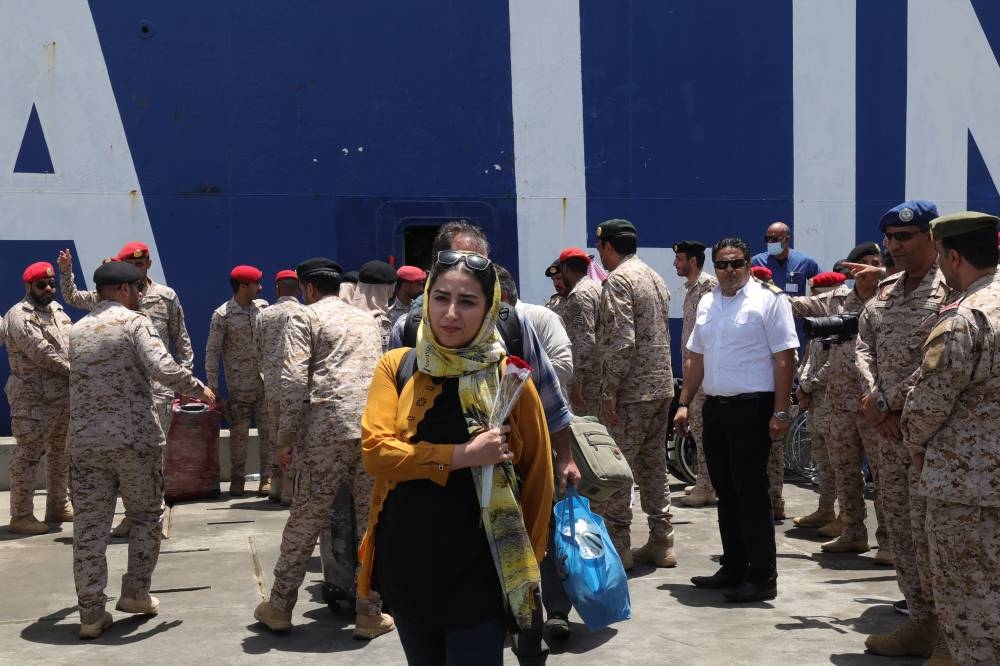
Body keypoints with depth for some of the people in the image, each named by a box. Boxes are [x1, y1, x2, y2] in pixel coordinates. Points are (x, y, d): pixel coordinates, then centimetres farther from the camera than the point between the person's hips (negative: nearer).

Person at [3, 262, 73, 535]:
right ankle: (20, 516, 1)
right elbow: (41, 353, -19)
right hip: (34, 399, -9)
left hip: (65, 396, 9)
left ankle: (57, 506, 27)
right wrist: (73, 371, -12)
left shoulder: (57, 310, 14)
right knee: (28, 456, -4)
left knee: (61, 452, 15)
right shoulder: (19, 315, -12)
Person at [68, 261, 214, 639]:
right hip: (135, 438, -4)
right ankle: (135, 592, 15)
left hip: (85, 440, 5)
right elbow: (163, 368, -19)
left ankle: (91, 613, 5)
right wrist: (198, 389, -3)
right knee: (146, 516, 14)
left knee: (90, 526, 4)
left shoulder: (77, 331, 14)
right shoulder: (134, 322, -5)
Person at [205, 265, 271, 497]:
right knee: (239, 433, 2)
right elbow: (212, 350, -4)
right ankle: (237, 478, 14)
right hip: (239, 385, -3)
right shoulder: (222, 315, -7)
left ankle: (267, 476, 10)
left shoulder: (263, 306, 5)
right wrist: (212, 385, -6)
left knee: (268, 430, 3)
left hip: (266, 381, 3)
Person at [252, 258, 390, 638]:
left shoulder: (305, 317, 6)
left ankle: (279, 607, 18)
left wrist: (286, 438, -2)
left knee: (305, 520, 7)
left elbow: (294, 381, -6)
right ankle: (370, 613, 12)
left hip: (327, 431, -4)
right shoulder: (366, 320, 23)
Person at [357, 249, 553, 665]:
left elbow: (537, 476, 1)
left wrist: (526, 564, 2)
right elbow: (375, 451, -13)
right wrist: (464, 455, -20)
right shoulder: (397, 367, -2)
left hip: (478, 570, -2)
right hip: (406, 565, 3)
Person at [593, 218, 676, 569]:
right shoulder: (655, 278, 16)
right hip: (661, 386, 9)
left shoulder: (617, 280, -12)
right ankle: (661, 544, 18)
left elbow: (621, 341, -20)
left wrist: (609, 391, -17)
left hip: (631, 392, -9)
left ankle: (617, 548, 1)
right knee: (653, 467, 14)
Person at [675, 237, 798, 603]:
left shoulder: (768, 299, -6)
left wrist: (780, 412, -15)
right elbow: (696, 358, 20)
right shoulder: (708, 302, 15)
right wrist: (684, 404, 14)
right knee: (725, 492, 12)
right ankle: (733, 569, 23)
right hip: (715, 407, 7)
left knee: (751, 493, -5)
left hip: (752, 407, -7)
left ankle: (762, 577, 3)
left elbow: (784, 359, -11)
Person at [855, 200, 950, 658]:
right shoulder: (885, 291, 14)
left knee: (928, 531, -6)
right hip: (889, 429, 8)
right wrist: (877, 405, -5)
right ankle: (921, 621, 24)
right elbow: (864, 347, 10)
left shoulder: (951, 288, -10)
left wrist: (888, 403, -13)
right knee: (899, 525, 13)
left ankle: (942, 633, 6)